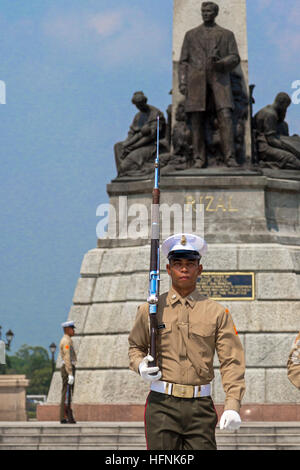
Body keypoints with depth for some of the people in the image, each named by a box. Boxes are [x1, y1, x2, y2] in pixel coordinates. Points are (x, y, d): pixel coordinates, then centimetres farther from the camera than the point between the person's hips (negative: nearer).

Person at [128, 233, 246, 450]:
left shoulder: (217, 312, 6)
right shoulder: (150, 310, 8)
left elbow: (232, 361, 2)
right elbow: (135, 346, 22)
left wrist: (233, 405, -10)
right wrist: (140, 365, -2)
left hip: (201, 407, 0)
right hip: (162, 404, 0)